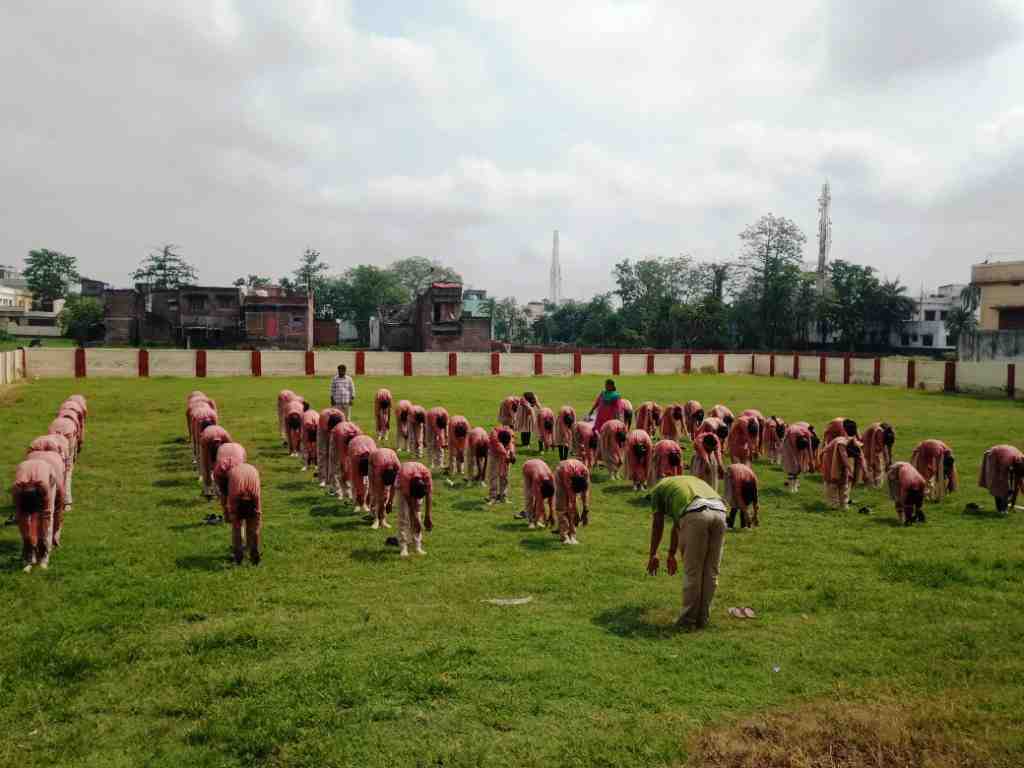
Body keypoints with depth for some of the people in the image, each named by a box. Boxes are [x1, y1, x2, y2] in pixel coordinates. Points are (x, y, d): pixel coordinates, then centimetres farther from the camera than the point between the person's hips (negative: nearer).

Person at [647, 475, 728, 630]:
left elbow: (657, 525, 26)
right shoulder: (690, 480, 42)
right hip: (719, 512, 5)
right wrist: (671, 555, 53)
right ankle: (702, 618, 24)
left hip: (696, 514, -5)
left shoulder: (658, 489, 27)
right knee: (711, 572, 15)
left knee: (692, 571, 7)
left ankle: (689, 619, 16)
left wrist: (653, 555, 37)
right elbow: (677, 525, 47)